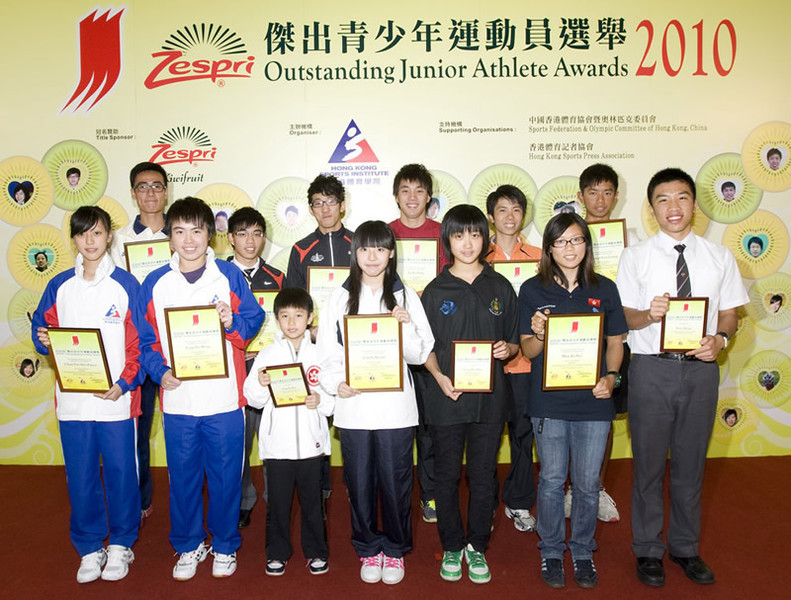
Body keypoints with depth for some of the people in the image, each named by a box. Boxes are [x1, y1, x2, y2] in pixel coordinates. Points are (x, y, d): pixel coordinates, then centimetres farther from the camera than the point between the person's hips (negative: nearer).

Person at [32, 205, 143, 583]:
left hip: (116, 400, -2)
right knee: (80, 477, 10)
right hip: (72, 400, 3)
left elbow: (140, 342, -4)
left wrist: (125, 383, -14)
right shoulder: (59, 285, 6)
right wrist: (44, 340, -9)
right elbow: (42, 327, 15)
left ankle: (120, 545, 26)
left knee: (120, 473, 7)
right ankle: (89, 549, 28)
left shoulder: (126, 285, -2)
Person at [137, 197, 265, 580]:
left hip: (224, 398, -1)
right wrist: (160, 371, -9)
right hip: (177, 400, 2)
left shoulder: (229, 275, -1)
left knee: (225, 475, 9)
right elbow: (146, 339, 6)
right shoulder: (155, 283, 3)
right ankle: (189, 546, 33)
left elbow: (254, 319, 1)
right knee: (183, 476, 13)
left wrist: (232, 323, -19)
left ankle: (225, 545, 29)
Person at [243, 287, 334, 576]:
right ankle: (277, 553, 29)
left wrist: (321, 400, -18)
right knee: (277, 501, 10)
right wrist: (260, 383, -20)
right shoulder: (267, 354, 0)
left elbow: (335, 396, 1)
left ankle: (316, 552, 30)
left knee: (312, 499, 12)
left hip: (311, 441, 0)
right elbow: (254, 400, 0)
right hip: (277, 442, 0)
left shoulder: (320, 353, 1)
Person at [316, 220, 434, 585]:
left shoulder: (405, 297, 4)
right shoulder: (340, 298, 5)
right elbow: (326, 353, 2)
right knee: (359, 482, 11)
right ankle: (368, 549, 31)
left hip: (395, 407, 0)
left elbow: (419, 355, 3)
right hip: (353, 408, 1)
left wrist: (407, 328, -16)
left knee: (395, 482, 8)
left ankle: (394, 549, 29)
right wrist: (336, 384, -15)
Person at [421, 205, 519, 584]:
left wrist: (507, 349, -12)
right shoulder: (435, 291, 1)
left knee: (484, 475, 10)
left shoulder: (500, 287, 5)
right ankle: (451, 547, 28)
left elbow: (514, 342, 10)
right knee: (447, 475, 10)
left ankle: (477, 546, 29)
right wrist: (439, 376, -14)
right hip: (446, 397, -1)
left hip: (489, 396, 1)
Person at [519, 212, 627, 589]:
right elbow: (528, 349, -1)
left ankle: (583, 551, 32)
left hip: (593, 401, 1)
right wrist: (538, 335, -23)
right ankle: (551, 551, 30)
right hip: (549, 402, -1)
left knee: (587, 483, 11)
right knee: (552, 480, 10)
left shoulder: (604, 289, 4)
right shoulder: (532, 290, -1)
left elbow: (615, 341, 10)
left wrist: (611, 376, -8)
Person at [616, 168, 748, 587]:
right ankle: (648, 550, 27)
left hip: (701, 367, 2)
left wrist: (719, 339, -14)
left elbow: (729, 314, 7)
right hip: (652, 367, -2)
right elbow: (624, 317, -2)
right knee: (649, 462, 8)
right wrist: (649, 315, -23)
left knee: (691, 462, 14)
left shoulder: (719, 257, 6)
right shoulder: (635, 257, -1)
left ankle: (685, 548, 34)